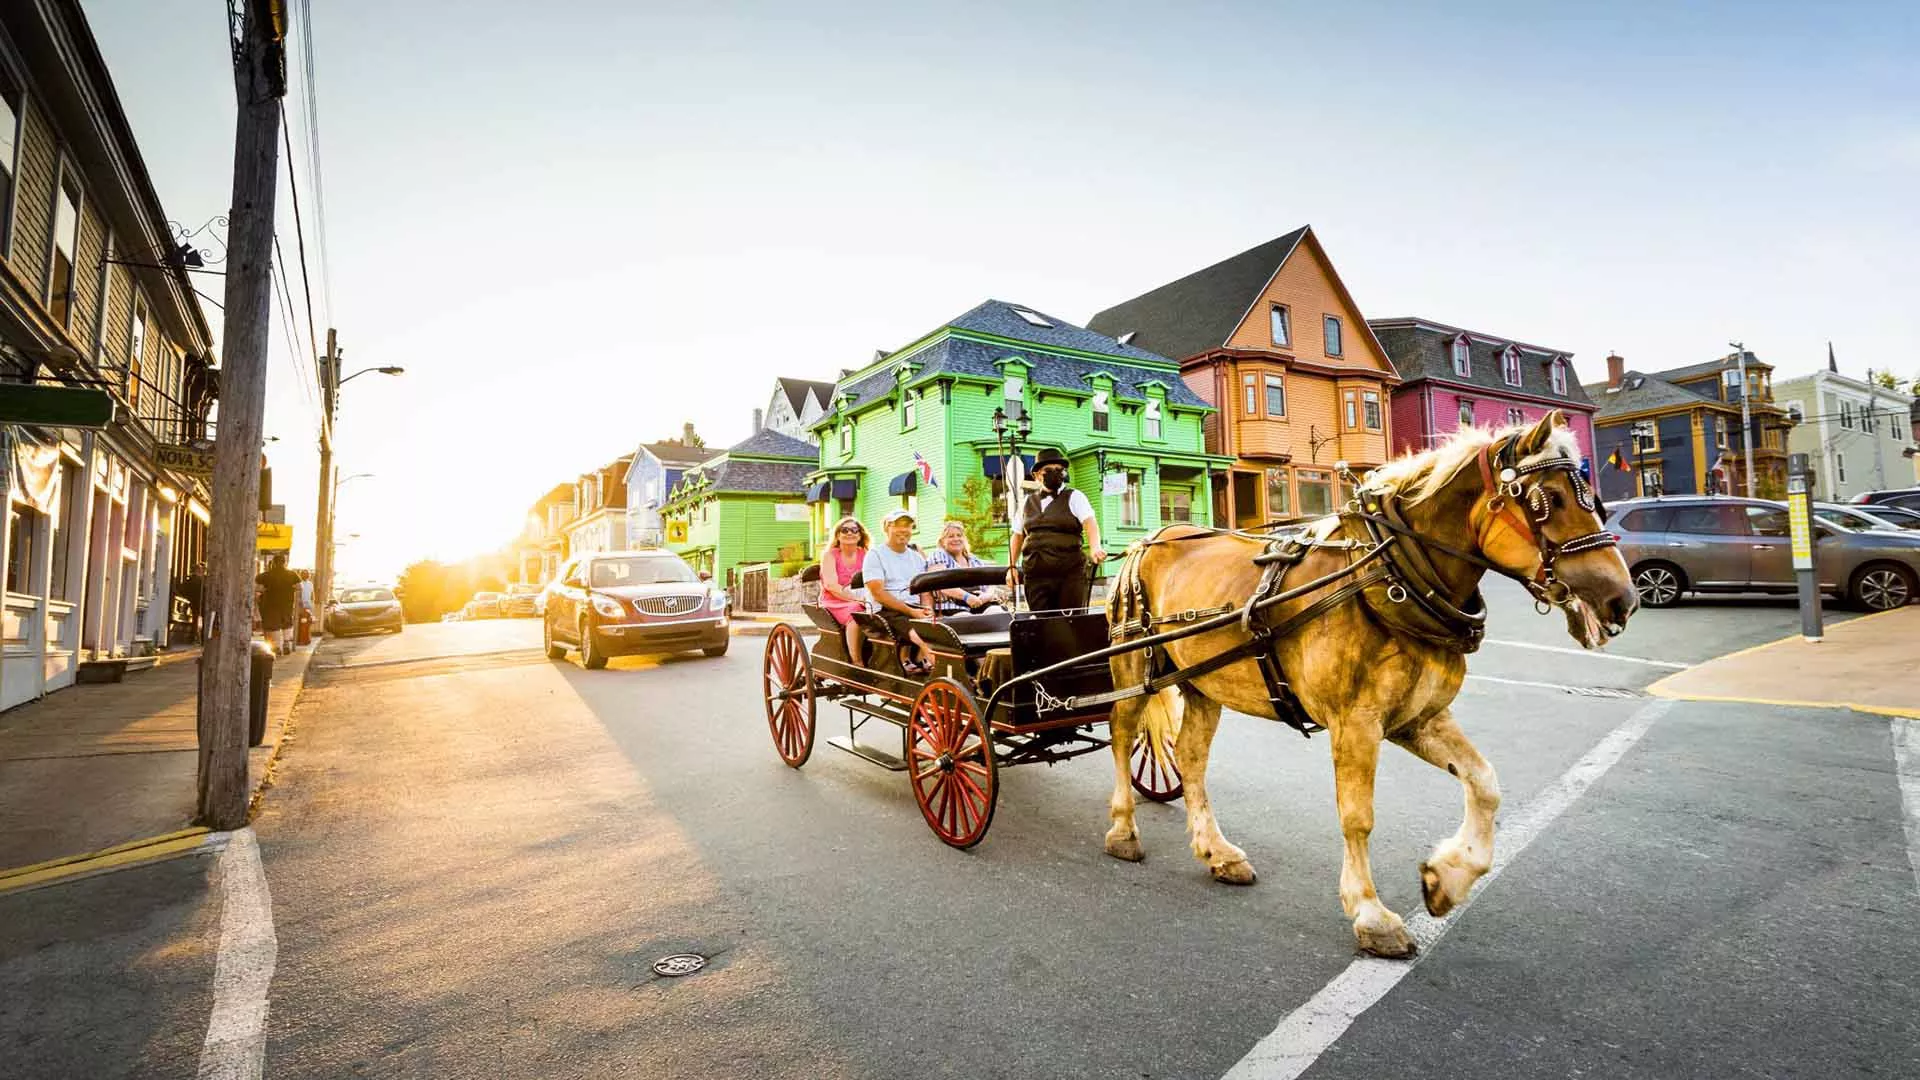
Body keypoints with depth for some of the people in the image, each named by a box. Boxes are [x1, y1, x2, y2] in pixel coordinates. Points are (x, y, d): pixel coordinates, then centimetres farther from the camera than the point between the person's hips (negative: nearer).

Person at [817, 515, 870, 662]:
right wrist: (857, 597, -23)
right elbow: (831, 585, -10)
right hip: (835, 603, -3)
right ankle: (857, 664, -34)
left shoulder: (865, 555, 14)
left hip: (861, 604, 3)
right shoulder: (829, 555, 4)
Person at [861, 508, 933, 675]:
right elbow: (878, 593, -8)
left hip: (915, 610, 6)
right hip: (886, 611, -5)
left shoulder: (917, 557, 22)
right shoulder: (875, 555, 3)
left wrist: (926, 608, -7)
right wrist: (910, 611, -15)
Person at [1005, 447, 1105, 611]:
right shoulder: (1028, 502, 16)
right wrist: (1011, 566, 11)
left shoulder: (1074, 497, 5)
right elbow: (1017, 536, 21)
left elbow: (1090, 522, -11)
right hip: (1036, 576, 3)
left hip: (1070, 574, -3)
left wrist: (1095, 548, -29)